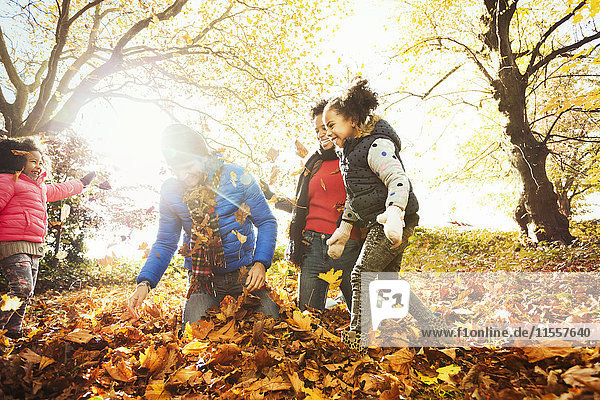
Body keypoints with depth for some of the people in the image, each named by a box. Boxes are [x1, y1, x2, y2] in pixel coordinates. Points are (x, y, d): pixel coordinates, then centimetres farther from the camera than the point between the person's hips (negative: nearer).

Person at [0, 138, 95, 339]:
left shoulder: (40, 188, 25)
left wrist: (83, 181, 54)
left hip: (34, 247, 9)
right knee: (22, 288, -21)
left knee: (27, 293, 7)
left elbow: (60, 189, 43)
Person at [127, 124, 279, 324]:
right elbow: (165, 242, 7)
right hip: (202, 284, 2)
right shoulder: (170, 191, -1)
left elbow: (266, 222, -1)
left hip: (244, 278, -1)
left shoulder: (237, 177, -8)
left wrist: (260, 263, -15)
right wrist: (145, 282, -7)